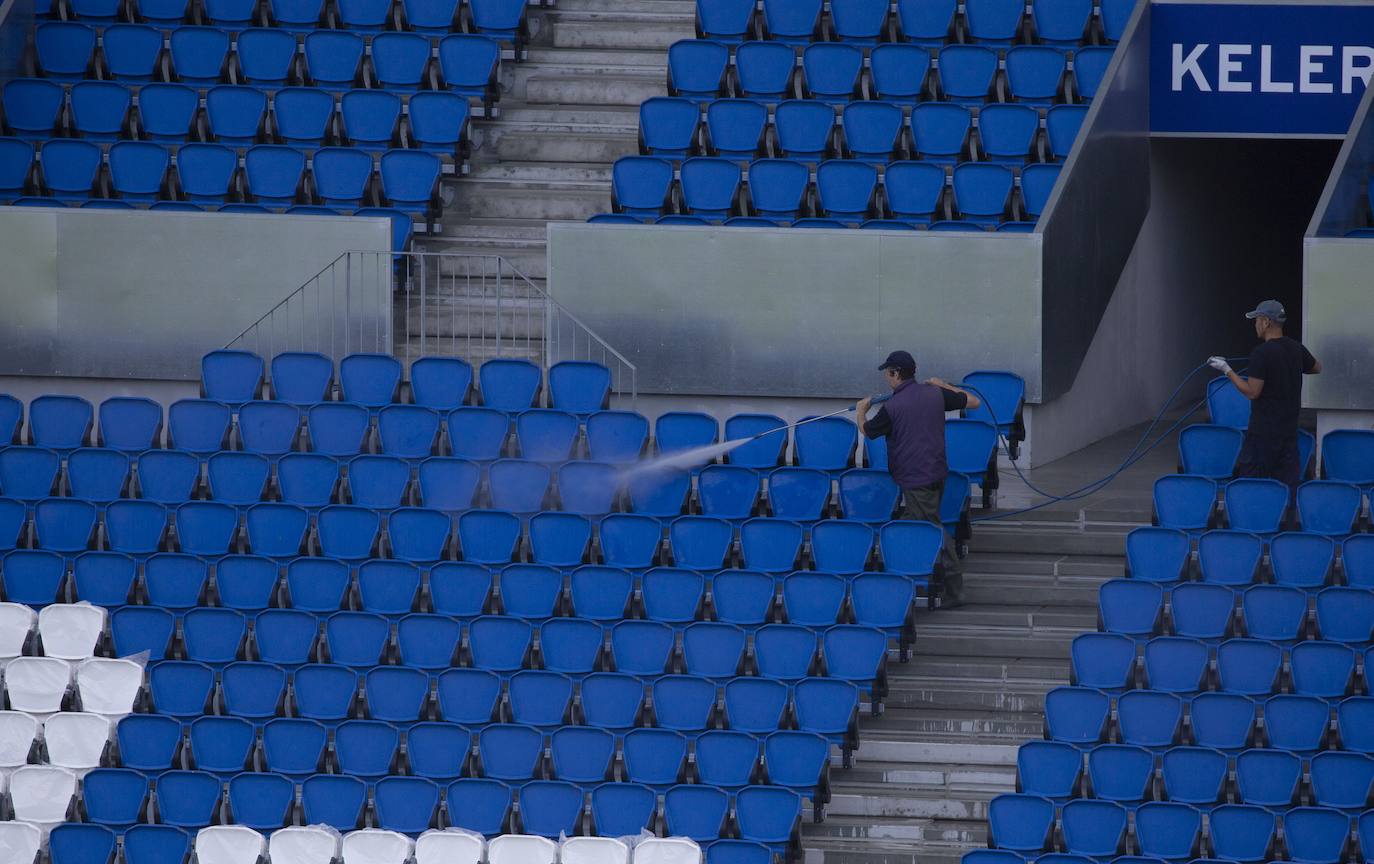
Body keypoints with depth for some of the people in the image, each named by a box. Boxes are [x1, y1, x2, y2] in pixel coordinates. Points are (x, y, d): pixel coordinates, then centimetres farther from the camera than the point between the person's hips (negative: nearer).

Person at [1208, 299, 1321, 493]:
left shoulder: (1262, 353, -17)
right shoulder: (1296, 349, 5)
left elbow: (1251, 392, -17)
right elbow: (1316, 368, 24)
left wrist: (1227, 371, -10)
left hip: (1263, 431, -7)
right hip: (1289, 431, 7)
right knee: (1288, 482, 6)